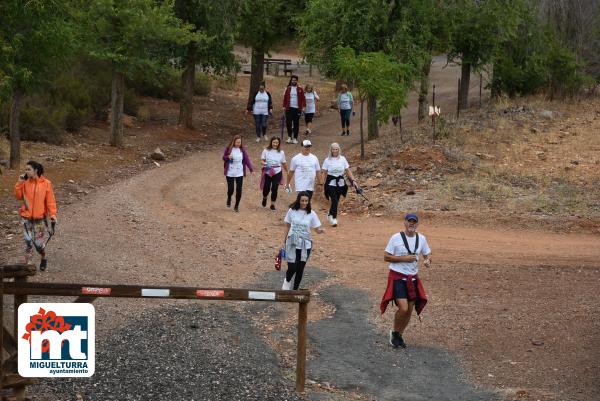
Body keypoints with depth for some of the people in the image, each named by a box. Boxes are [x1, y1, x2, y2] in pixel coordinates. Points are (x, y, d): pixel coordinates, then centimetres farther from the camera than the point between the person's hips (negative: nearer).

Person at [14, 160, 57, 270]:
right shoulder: (25, 183, 2)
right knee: (28, 241, -2)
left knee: (38, 242, 1)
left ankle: (44, 258, 30)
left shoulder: (46, 183, -6)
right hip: (26, 217, 2)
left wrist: (53, 215, -11)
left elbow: (51, 201, -5)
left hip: (40, 218, -2)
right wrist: (20, 183, -7)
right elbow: (19, 196, 3)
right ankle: (28, 264, 7)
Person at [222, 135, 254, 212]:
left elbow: (247, 160, -5)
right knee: (230, 189, 0)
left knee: (239, 190, 0)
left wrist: (251, 169, -14)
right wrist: (228, 157, -20)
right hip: (230, 173, -1)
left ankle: (236, 206, 17)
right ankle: (229, 199, 36)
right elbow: (224, 158, 4)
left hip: (239, 173, 1)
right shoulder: (228, 149, -5)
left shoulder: (242, 150, -2)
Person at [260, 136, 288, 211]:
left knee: (274, 189, -2)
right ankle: (264, 198, 35)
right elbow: (262, 160, -1)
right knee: (266, 188, -1)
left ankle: (272, 204, 14)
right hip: (267, 172, -1)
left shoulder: (281, 152, 1)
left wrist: (287, 171, 13)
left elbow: (284, 163, 9)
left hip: (277, 173, 1)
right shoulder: (266, 151, -2)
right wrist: (264, 164, -22)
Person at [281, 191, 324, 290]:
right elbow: (287, 226, 7)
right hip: (292, 243, -1)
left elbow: (317, 228, -2)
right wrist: (284, 241, 10)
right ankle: (287, 281, 25)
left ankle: (295, 289, 22)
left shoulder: (311, 214, -3)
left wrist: (320, 231, -26)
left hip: (305, 245, 1)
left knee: (300, 268, 5)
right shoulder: (292, 211, -3)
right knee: (292, 268, -8)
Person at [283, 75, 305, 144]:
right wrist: (284, 106, 1)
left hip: (297, 109, -1)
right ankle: (289, 137, 8)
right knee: (288, 122, -4)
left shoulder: (300, 89, 4)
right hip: (289, 108, 1)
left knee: (296, 123, 3)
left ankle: (295, 138, 8)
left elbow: (303, 98, 2)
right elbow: (285, 98, 7)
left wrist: (303, 106, -8)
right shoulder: (288, 89, 7)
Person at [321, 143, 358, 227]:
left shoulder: (343, 159, 3)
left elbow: (348, 171, 5)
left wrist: (353, 180, -3)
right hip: (331, 183, -3)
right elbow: (324, 173, 0)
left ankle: (330, 215, 30)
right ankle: (334, 219, -8)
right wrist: (323, 184, -3)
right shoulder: (327, 160, -2)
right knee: (334, 200, -14)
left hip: (340, 183, 3)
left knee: (336, 201, 9)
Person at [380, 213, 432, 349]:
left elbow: (427, 254, 14)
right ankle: (394, 333, 9)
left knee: (410, 309, 8)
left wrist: (428, 260, -10)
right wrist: (404, 258, -18)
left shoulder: (421, 239, 3)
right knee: (403, 308, -16)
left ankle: (399, 335, 28)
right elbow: (386, 257, -8)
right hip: (397, 277, -5)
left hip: (413, 278, 5)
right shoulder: (396, 238, -9)